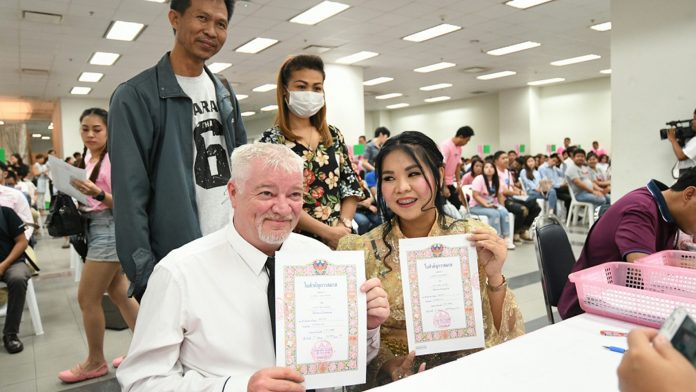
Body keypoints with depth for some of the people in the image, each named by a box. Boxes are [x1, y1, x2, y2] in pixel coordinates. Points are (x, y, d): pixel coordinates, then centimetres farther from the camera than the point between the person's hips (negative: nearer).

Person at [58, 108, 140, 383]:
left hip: (109, 229, -9)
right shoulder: (89, 158, 13)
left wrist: (98, 194, -32)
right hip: (97, 228, 9)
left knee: (87, 298, -1)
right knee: (118, 293, 14)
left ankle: (95, 362, 17)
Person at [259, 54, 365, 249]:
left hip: (340, 238, 4)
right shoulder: (271, 139, -5)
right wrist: (327, 232, -16)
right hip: (297, 240, -3)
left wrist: (344, 226, -9)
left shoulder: (333, 135, 8)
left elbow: (351, 185, 6)